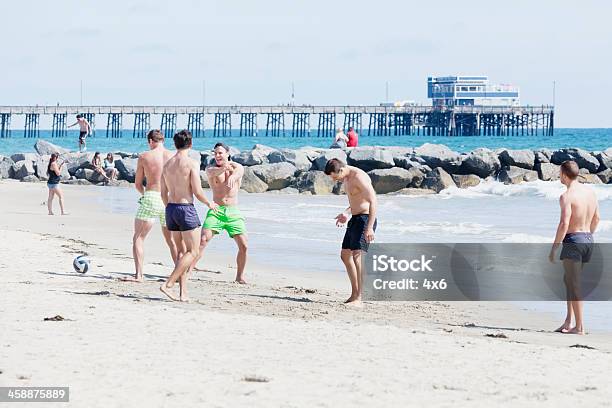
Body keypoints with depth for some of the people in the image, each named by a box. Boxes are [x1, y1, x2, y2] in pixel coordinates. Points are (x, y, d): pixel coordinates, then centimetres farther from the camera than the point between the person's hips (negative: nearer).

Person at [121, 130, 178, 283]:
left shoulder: (144, 157, 0)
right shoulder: (174, 157, 3)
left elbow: (138, 184, 7)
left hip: (150, 197, -3)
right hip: (169, 201, 3)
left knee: (138, 238, 6)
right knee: (171, 240, 18)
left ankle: (138, 274, -5)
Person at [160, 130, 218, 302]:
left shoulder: (167, 165, 9)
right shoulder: (192, 163, -11)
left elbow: (164, 193, 14)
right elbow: (197, 192, -14)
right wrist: (209, 203, 5)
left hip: (170, 209, 7)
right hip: (186, 209, -7)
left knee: (183, 252, 13)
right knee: (193, 252, -1)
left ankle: (183, 292, 7)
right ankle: (168, 284, -13)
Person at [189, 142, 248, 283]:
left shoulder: (237, 167, 2)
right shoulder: (211, 168, 1)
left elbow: (239, 171, -23)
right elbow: (212, 172, -25)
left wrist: (233, 177, -50)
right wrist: (224, 168, -50)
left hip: (233, 212, 1)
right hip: (216, 211, -1)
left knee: (244, 246, -5)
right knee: (202, 241, -17)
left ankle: (240, 276, 13)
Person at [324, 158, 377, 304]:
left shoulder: (359, 177, -19)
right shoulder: (346, 178, 12)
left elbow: (373, 201, -24)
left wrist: (370, 227, -29)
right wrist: (346, 213, 12)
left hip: (365, 219, -11)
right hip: (354, 219, 11)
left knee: (357, 255, -20)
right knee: (345, 255, 14)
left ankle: (358, 298, -24)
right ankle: (354, 293, 23)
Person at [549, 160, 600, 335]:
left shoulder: (567, 196, -16)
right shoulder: (590, 192, 8)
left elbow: (564, 224, -22)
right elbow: (596, 218, 16)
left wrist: (554, 248, -16)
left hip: (573, 240, -8)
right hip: (588, 239, 8)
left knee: (574, 285, -3)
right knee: (569, 280, 20)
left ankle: (580, 326, -3)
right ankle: (569, 321, 19)